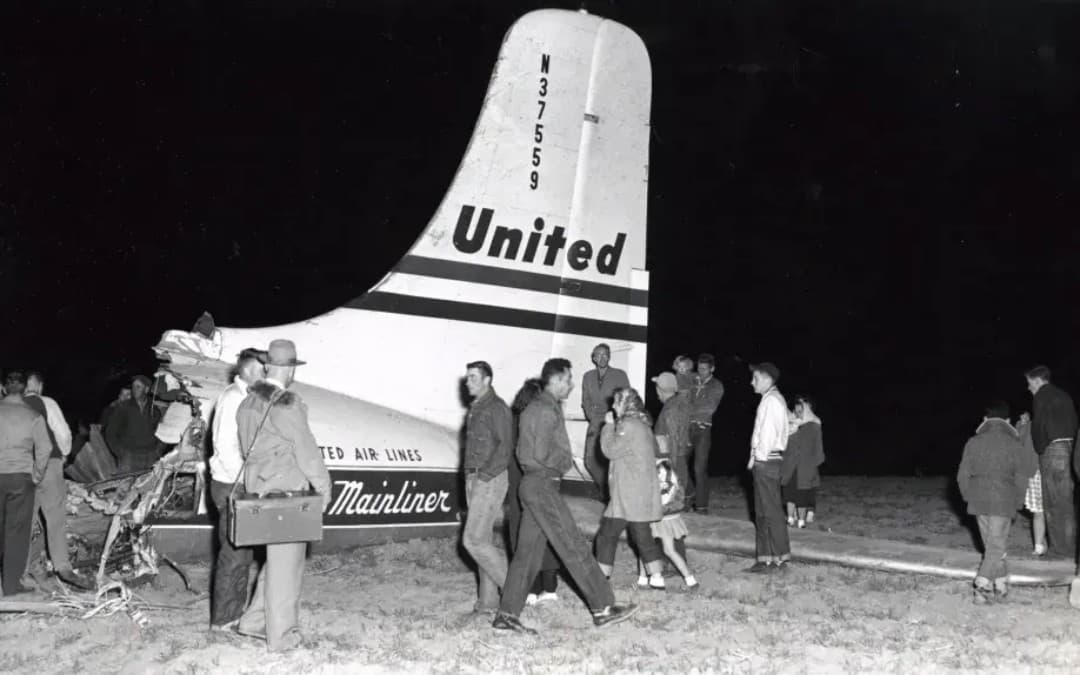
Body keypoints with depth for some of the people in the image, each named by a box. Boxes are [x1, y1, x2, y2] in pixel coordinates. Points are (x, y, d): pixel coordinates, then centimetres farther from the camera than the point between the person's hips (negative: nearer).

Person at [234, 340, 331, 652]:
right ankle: (281, 634, 10)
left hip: (258, 488, 8)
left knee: (277, 556, 20)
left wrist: (257, 479, 17)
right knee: (286, 559, 2)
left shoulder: (248, 403, 8)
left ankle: (254, 619, 23)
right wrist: (323, 486, -3)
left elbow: (247, 447, 11)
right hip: (286, 491, -8)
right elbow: (306, 450, -14)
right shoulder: (286, 406, -18)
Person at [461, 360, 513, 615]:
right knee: (482, 541, 9)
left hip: (490, 480, -9)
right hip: (473, 480, 9)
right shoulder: (475, 409, 17)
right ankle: (488, 601, 13)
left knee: (474, 540, -12)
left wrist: (485, 475, -19)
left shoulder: (497, 408, -11)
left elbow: (505, 446, -17)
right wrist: (470, 476, 11)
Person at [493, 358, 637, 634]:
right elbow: (542, 454, -20)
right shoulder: (547, 410, -13)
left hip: (531, 484, 10)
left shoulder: (533, 408, 19)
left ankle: (507, 615, 8)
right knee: (574, 548, -6)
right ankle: (602, 609, -3)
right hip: (543, 484, -10)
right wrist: (566, 461, -2)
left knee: (528, 551, 8)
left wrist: (561, 460, 8)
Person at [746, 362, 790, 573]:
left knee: (771, 511, -6)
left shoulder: (771, 400, -12)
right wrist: (756, 459, 13)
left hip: (765, 461, -10)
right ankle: (765, 559, 15)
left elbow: (767, 433, -18)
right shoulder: (773, 399, 18)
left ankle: (780, 559, -2)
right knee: (762, 513, 11)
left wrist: (757, 458, -12)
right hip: (766, 461, 10)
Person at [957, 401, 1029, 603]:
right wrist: (1016, 503, 11)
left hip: (979, 502, 2)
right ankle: (982, 586, -11)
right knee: (996, 546, 1)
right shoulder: (1014, 444, -3)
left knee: (990, 544, 15)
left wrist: (969, 497, 15)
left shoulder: (973, 442, 2)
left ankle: (1001, 584, 22)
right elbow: (1021, 479, -3)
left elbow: (962, 475, 2)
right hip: (1003, 502, -2)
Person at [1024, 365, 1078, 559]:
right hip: (1070, 447, 7)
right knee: (1067, 499, 11)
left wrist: (1040, 449, -1)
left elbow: (1039, 425, -11)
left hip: (1052, 449, -7)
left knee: (1054, 501, -2)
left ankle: (1061, 547, -1)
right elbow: (1074, 422, 17)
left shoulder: (1042, 396, -4)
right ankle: (1071, 544, 13)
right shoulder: (1063, 395, 19)